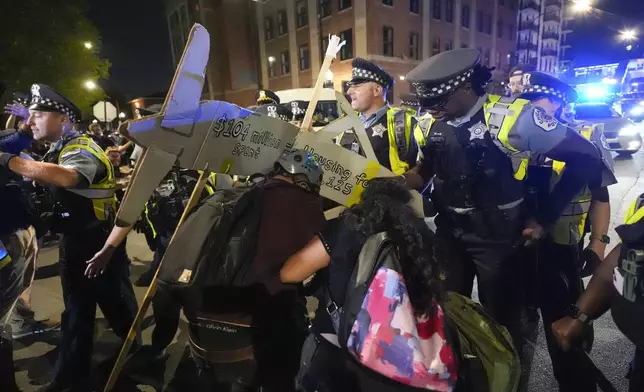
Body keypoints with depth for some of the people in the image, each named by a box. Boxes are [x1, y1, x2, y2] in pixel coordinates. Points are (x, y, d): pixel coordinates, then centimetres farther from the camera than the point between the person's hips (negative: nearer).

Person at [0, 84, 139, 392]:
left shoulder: (82, 149, -19)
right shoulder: (56, 151, 13)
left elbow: (64, 177, -37)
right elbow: (47, 183, 11)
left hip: (99, 242, -8)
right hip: (73, 242, 8)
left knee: (118, 307, 6)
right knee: (76, 311, 17)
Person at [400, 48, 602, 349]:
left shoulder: (513, 117, -19)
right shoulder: (430, 125, -2)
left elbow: (585, 157, -11)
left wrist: (545, 218, -10)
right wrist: (397, 183, -8)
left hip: (498, 239, -4)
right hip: (449, 235, 5)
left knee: (502, 320, 12)